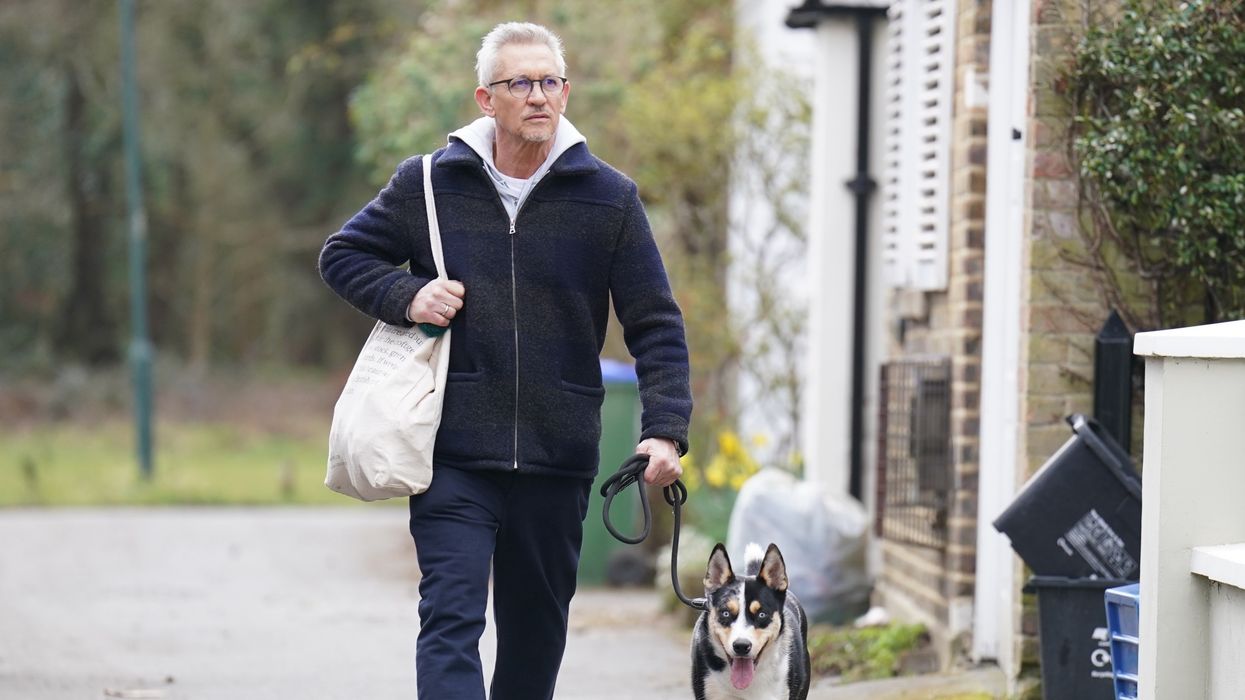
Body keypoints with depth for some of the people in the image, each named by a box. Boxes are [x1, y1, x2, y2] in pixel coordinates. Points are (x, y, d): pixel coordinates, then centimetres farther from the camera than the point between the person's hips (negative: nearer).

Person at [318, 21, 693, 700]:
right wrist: (406, 296, -6)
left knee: (536, 632, 13)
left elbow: (656, 325, 3)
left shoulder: (609, 199, 2)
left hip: (558, 462, 2)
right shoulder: (428, 185, 2)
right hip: (453, 457, -1)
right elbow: (342, 254, 14)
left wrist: (664, 429, -10)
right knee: (451, 621, -13)